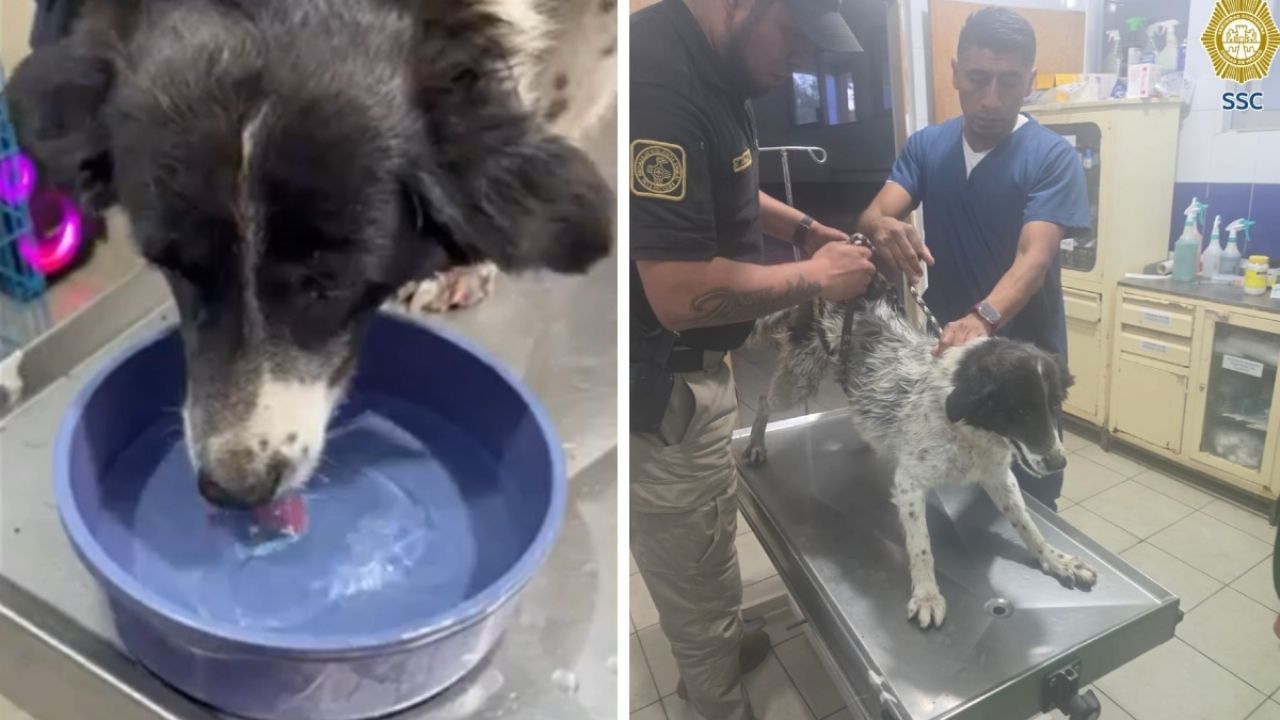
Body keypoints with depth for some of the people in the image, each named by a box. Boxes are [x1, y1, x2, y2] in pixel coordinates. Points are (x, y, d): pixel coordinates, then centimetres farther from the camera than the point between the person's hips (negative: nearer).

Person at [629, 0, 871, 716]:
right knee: (699, 569, 10)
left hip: (693, 369, 10)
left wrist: (803, 226, 10)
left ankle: (717, 651, 51)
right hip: (658, 389, -10)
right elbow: (681, 293, -32)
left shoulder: (715, 66, 5)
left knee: (706, 538, 28)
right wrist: (815, 277, -17)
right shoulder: (655, 80, -28)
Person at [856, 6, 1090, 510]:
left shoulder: (1052, 156, -13)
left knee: (1028, 501, 11)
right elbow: (873, 216, -13)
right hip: (943, 348, 4)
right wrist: (883, 228, -38)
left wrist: (983, 319, -45)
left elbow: (1034, 257, -25)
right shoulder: (925, 147, 0)